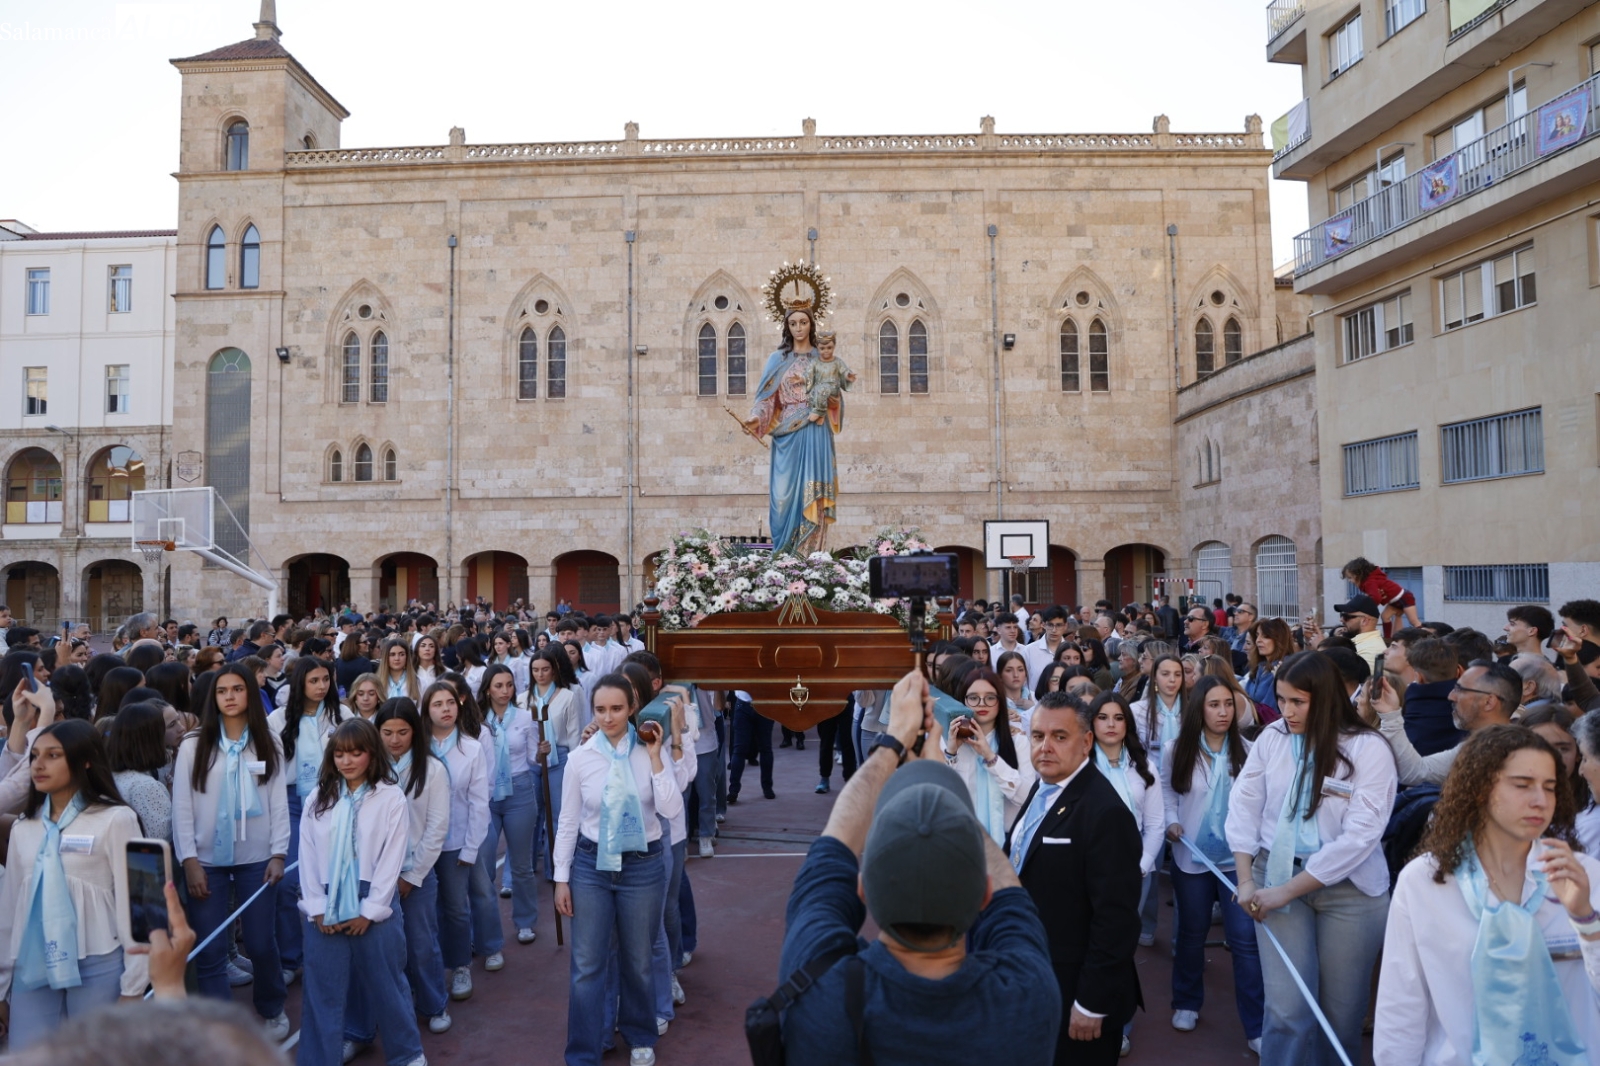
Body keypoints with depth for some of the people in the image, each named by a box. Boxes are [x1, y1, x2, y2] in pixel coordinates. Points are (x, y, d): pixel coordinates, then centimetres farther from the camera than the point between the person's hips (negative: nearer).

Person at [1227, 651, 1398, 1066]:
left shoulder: (1368, 748, -13)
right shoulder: (1272, 737, -2)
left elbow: (1359, 836, -18)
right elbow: (1244, 805, 1)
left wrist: (1287, 891, -17)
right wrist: (1246, 880, -8)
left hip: (1349, 889, -2)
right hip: (1277, 875, 2)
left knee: (1341, 1011, 11)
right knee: (1287, 1010, -5)